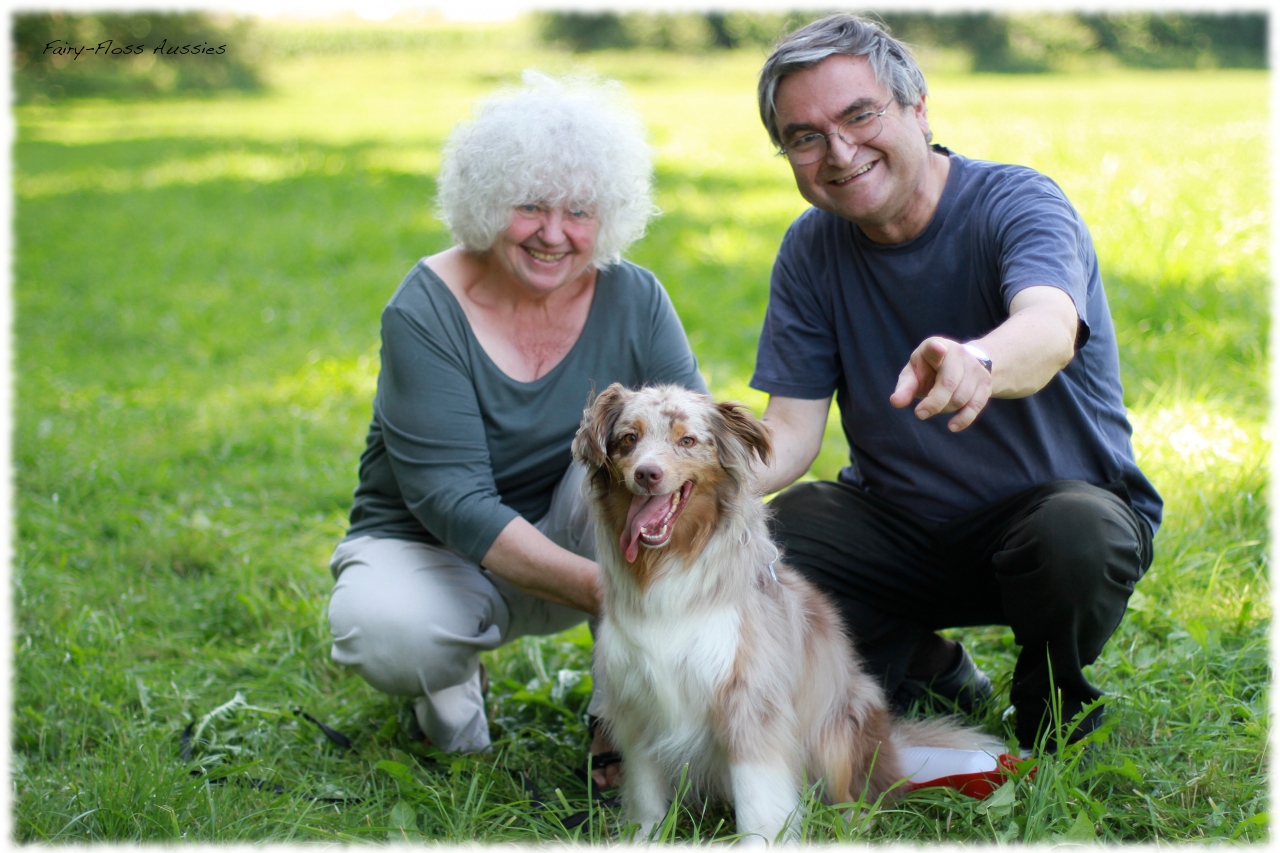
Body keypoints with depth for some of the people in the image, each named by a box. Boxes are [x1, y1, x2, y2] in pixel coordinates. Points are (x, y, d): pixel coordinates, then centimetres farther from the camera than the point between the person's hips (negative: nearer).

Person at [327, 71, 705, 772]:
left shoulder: (632, 300, -10)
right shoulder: (426, 312, -20)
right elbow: (453, 501, -27)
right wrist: (598, 588, -39)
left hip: (569, 534, 3)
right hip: (432, 550, -2)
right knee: (383, 631, -35)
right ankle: (452, 676, 3)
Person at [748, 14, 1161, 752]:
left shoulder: (1019, 205, -18)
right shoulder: (812, 249, -3)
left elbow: (1050, 330, -42)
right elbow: (791, 430, -7)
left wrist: (976, 362, -67)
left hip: (1065, 499, -4)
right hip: (902, 532, 4)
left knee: (1076, 536, -38)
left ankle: (1051, 704, -3)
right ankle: (932, 678, 5)